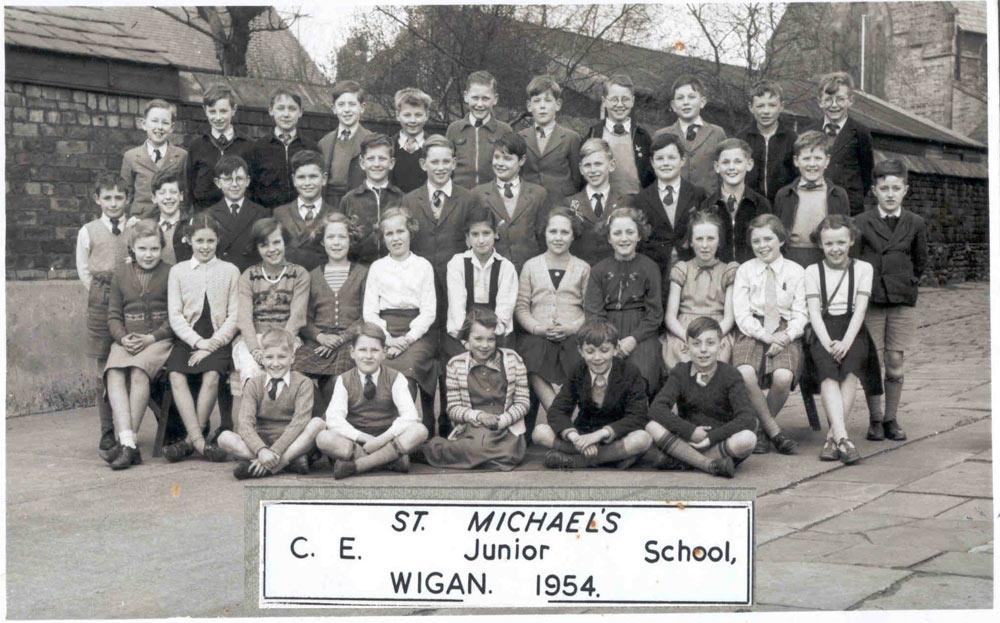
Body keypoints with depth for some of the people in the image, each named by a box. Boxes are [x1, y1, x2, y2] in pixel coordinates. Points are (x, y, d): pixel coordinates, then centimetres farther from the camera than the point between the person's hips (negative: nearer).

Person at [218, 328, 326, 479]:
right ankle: (291, 460, -29)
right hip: (261, 442, 2)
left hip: (292, 442, -2)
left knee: (317, 423, -28)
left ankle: (270, 467, -32)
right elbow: (245, 423, -12)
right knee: (225, 438, -23)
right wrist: (261, 450, -31)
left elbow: (300, 421, -16)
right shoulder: (254, 385, 3)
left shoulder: (302, 383, -2)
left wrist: (275, 451, -29)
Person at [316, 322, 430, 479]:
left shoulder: (395, 378, 3)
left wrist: (382, 439, -26)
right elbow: (334, 419, -11)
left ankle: (356, 465, -28)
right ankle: (392, 459, -28)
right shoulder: (344, 381, 4)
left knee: (419, 431, -29)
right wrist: (364, 438, -25)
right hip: (354, 443, 0)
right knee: (323, 438, -29)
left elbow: (410, 416, -12)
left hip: (387, 441, 0)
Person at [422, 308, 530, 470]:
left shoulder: (512, 359, 6)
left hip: (507, 428, 2)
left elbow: (523, 403, 6)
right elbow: (453, 408, 5)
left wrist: (501, 420, -12)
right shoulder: (455, 364, 7)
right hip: (470, 428, -2)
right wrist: (477, 416, -14)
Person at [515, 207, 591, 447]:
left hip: (573, 336, 0)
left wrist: (573, 327, -11)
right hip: (537, 335, 0)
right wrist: (537, 328, -9)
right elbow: (521, 306, 10)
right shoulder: (531, 266, 17)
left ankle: (546, 420, -26)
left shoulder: (583, 268, 16)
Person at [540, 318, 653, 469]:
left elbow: (638, 417, -20)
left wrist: (599, 434, -32)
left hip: (617, 437, -2)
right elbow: (557, 410, -10)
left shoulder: (630, 373, -10)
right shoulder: (577, 374, -2)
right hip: (583, 434, 2)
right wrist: (575, 437, -31)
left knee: (643, 439, -36)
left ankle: (575, 460, -25)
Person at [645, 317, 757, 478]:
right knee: (652, 427, -26)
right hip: (686, 441, 1)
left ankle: (677, 459, -24)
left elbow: (746, 419, -17)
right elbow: (656, 409, -14)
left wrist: (710, 438, -22)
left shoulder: (729, 375, -4)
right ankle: (709, 464, -25)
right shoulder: (680, 373, 1)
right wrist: (691, 431, -24)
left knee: (748, 439, -34)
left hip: (720, 443, -1)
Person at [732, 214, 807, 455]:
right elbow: (741, 313, 1)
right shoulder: (745, 270, 10)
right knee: (745, 374, -32)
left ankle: (763, 428, -4)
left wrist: (785, 336, -14)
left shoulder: (795, 271, 11)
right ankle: (774, 431, -14)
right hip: (752, 332, 0)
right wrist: (766, 336, -14)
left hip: (785, 333, 0)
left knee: (783, 377, -32)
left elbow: (800, 313, 6)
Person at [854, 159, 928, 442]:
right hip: (870, 302, -1)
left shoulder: (916, 224, 5)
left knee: (895, 364, 3)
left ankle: (891, 419, 15)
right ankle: (875, 420, 11)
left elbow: (920, 262, 16)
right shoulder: (862, 223, 0)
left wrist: (906, 284, 10)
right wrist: (865, 287, 3)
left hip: (902, 303, 1)